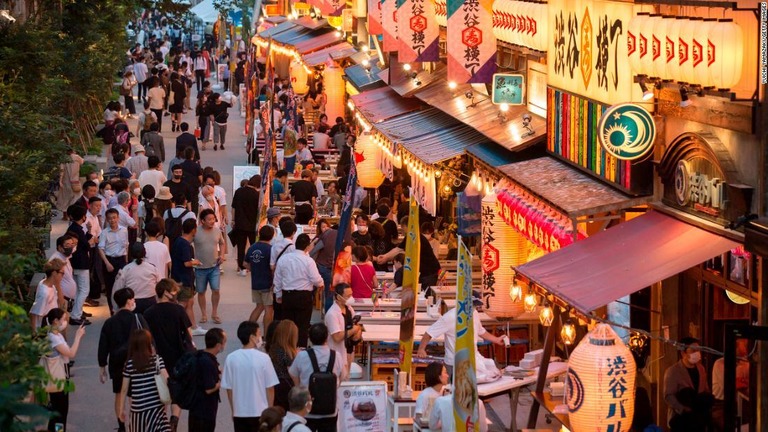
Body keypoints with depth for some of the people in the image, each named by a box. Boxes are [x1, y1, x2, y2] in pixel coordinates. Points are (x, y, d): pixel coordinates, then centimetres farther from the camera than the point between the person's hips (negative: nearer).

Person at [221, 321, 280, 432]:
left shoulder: (231, 358, -5)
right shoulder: (263, 358, -12)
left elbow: (228, 388, 1)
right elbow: (270, 388, -7)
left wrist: (233, 410, 14)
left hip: (239, 413, 2)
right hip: (260, 412, -2)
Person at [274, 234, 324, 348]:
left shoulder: (283, 259, 1)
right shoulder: (308, 261, -13)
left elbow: (277, 279, 9)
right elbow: (316, 280, -11)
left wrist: (278, 295, 20)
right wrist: (321, 283, 12)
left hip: (287, 296, 4)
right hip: (304, 297, -4)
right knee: (302, 326, 3)